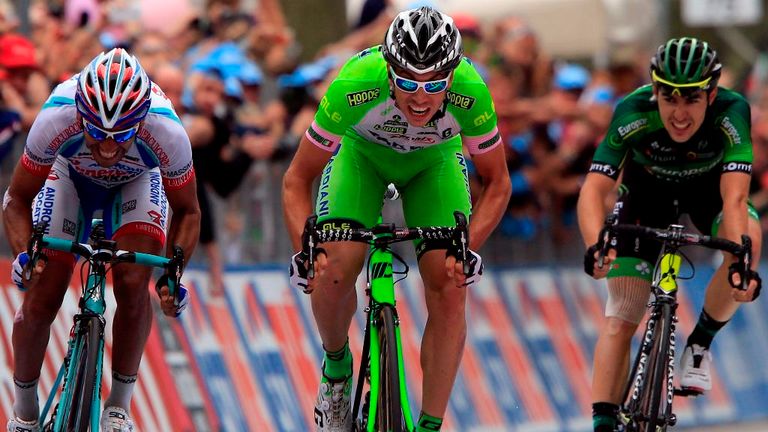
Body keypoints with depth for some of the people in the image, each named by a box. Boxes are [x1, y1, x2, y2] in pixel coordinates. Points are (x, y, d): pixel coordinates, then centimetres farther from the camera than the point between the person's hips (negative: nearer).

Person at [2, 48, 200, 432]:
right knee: (41, 297, -8)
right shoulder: (56, 120, -41)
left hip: (136, 182, 0)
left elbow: (186, 211, -19)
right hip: (70, 177, 0)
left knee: (133, 284, -22)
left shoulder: (167, 132, -40)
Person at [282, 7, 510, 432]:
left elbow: (496, 182, -19)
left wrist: (468, 248, -34)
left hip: (434, 162, 1)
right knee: (334, 272, -22)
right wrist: (305, 250, -40)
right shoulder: (354, 85, -39)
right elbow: (298, 179, -26)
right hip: (363, 154, -1)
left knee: (450, 291, -15)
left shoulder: (471, 91, -36)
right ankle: (336, 365, 10)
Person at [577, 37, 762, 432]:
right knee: (621, 318, -11)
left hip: (707, 188, 0)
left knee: (748, 239, -32)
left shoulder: (731, 112, -36)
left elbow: (734, 198, -43)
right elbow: (593, 191, -40)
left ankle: (700, 343, -10)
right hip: (648, 190, 0)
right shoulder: (633, 114, -35)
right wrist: (596, 247, -59)